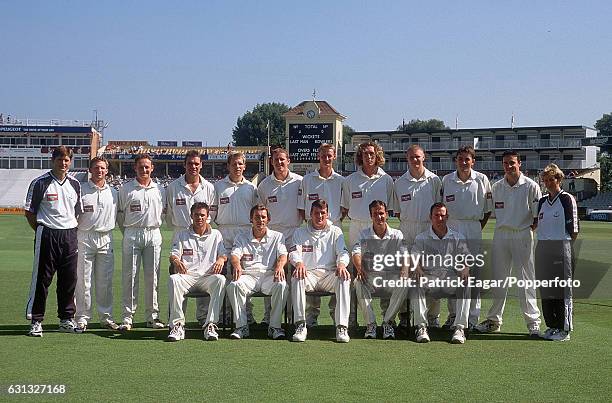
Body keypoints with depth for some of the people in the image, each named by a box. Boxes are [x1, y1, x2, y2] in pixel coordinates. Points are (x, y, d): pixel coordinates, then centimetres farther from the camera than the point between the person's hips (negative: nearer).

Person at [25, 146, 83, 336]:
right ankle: (36, 321, 6)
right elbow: (29, 211, 0)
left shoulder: (75, 184, 11)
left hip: (70, 235, 5)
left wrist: (73, 230, 10)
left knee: (69, 278, 8)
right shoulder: (40, 183, -3)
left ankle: (67, 319, 19)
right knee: (42, 279, -1)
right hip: (46, 235, -4)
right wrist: (41, 231, -3)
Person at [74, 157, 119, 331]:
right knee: (83, 280, -1)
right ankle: (82, 318, 6)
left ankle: (106, 317, 14)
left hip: (106, 238, 3)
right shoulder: (81, 190, 1)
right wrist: (73, 237, -5)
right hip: (85, 237, -3)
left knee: (105, 281, 6)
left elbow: (117, 216, 19)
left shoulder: (113, 192, 11)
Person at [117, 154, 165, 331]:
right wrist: (127, 233, 6)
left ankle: (152, 316, 12)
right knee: (129, 276, -2)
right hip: (132, 235, -2)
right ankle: (127, 316, 3)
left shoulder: (159, 190, 10)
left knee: (152, 277, 4)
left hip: (153, 235, 2)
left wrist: (153, 228, 10)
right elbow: (120, 213, 8)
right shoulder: (126, 189, 3)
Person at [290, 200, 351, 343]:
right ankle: (300, 325, -33)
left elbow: (343, 252, 5)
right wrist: (299, 263, -23)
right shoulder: (300, 233, 17)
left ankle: (342, 326, -34)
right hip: (308, 274, 0)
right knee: (297, 277, -34)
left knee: (344, 278, -32)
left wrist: (341, 264, -20)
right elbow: (294, 252, 2)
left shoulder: (335, 232, 17)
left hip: (330, 274, 0)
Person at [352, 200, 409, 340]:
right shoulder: (364, 234, 9)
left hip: (391, 275, 0)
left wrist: (405, 269, -28)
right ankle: (370, 323, -24)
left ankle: (388, 322, -19)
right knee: (358, 282, -34)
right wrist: (359, 268, -31)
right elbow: (356, 253, -8)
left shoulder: (397, 234, 10)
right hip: (370, 275, 0)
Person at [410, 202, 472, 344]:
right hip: (429, 278, 0)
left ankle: (459, 328, -31)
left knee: (465, 284, -31)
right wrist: (417, 268, -25)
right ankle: (421, 326, -31)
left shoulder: (457, 238, 17)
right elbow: (414, 256, -1)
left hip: (451, 279, 1)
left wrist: (466, 268, -19)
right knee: (416, 283, -33)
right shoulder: (421, 238, 14)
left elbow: (466, 257, 6)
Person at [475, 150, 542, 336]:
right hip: (501, 235, 4)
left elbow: (538, 216, 1)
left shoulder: (531, 186, -2)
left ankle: (533, 321, 4)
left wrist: (529, 231, -5)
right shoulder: (496, 187, 9)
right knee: (498, 279, 9)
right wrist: (502, 225, 9)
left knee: (526, 280, -3)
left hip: (522, 235, -4)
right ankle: (494, 320, 17)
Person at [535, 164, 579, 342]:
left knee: (562, 290, -2)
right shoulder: (542, 201, 14)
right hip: (542, 248, 7)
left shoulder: (567, 199, -5)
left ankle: (564, 329, 5)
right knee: (545, 290, 9)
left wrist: (565, 246, -4)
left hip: (561, 248, -6)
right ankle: (552, 326, 19)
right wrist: (543, 245, 14)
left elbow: (573, 229, -6)